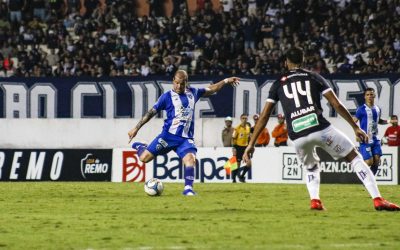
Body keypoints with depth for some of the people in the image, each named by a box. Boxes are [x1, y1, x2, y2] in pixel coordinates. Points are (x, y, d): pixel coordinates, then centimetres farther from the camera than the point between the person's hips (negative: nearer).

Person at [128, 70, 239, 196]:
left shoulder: (193, 93, 12)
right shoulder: (167, 96, -1)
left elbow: (210, 90, 28)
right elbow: (151, 112, 1)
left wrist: (226, 81, 22)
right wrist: (136, 128, -2)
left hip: (186, 138, 3)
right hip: (169, 136, -2)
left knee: (190, 159, -23)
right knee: (144, 157, -7)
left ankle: (188, 188, -19)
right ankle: (140, 147, 27)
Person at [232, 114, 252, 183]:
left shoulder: (248, 128, 8)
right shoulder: (237, 128, -8)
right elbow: (234, 138, -9)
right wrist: (234, 148, -15)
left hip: (245, 147, 5)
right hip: (239, 147, -5)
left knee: (249, 164, -3)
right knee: (237, 164, -3)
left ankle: (241, 176, 15)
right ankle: (233, 179, 10)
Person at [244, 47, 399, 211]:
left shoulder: (278, 84, 17)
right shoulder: (314, 77, 15)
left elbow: (264, 116, 11)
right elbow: (336, 105, 9)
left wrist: (251, 144, 12)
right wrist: (355, 127, 15)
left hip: (297, 136, 2)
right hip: (320, 128, -2)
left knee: (311, 167, 31)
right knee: (354, 157, 10)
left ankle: (315, 201, 5)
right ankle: (378, 200, -3)